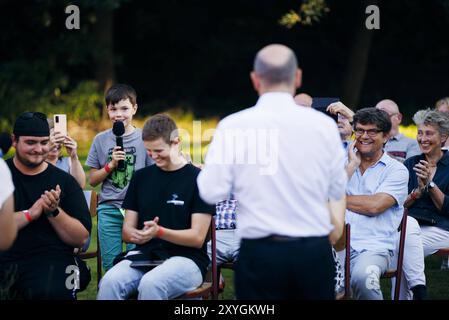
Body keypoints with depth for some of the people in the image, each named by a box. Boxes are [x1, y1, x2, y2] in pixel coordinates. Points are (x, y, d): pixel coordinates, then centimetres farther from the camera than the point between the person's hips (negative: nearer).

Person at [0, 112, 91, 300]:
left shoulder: (64, 181, 10)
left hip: (51, 259, 1)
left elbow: (81, 239, 5)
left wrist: (54, 212, -9)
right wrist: (30, 214, -11)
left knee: (50, 291, -32)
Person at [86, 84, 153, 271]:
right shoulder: (101, 140, 8)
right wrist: (111, 164, -6)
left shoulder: (144, 138, 3)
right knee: (110, 263, 2)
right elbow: (92, 180, 9)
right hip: (108, 209, 2)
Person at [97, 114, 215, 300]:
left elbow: (197, 237, -5)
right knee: (110, 282, -29)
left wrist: (159, 232, -20)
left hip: (186, 258, -4)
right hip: (144, 255, 4)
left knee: (151, 284, -37)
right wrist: (138, 236, -11)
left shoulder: (197, 179, -1)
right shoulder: (141, 177, 16)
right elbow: (127, 231, 14)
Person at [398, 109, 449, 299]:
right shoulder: (410, 164, 15)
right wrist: (418, 191, -9)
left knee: (402, 250, -30)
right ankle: (418, 288, -32)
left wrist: (430, 184, -10)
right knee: (408, 222, -32)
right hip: (410, 227, 3)